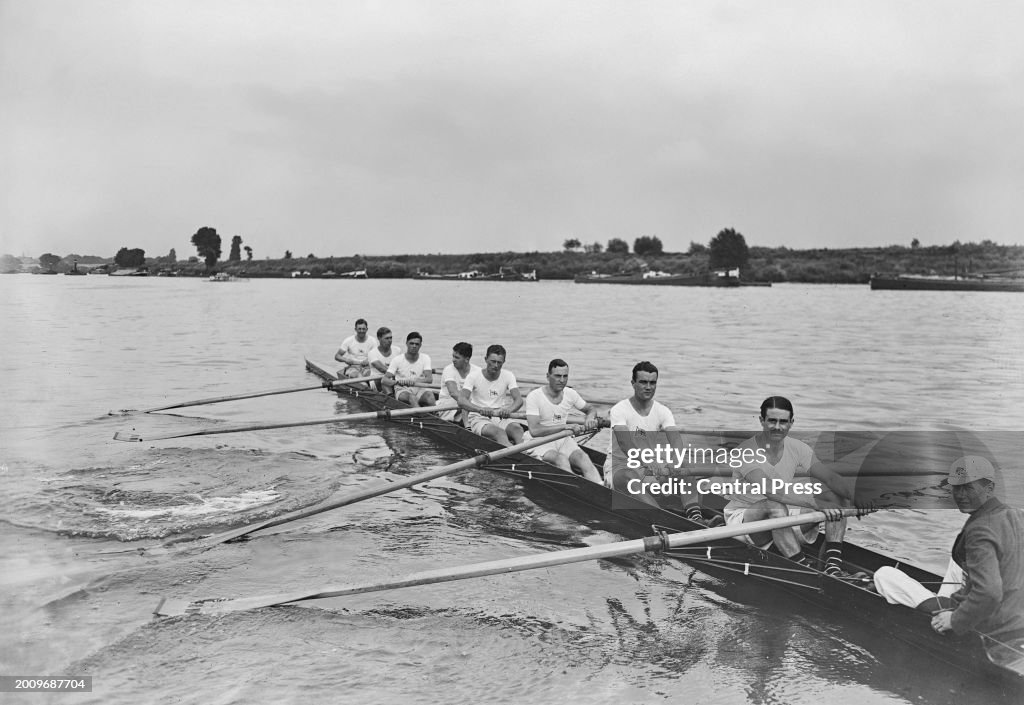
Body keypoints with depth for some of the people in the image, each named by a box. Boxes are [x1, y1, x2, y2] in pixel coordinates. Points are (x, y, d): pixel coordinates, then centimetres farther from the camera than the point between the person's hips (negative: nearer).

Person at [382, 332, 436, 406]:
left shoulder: (425, 358, 7)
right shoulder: (397, 359, 2)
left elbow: (429, 379, -8)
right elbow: (384, 380, -6)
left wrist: (415, 381, -28)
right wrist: (396, 382, -29)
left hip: (419, 389, 2)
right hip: (402, 390, -2)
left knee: (429, 395, -31)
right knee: (411, 397, -36)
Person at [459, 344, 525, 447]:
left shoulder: (508, 376, 5)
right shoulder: (473, 376, -4)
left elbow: (519, 400, -8)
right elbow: (461, 400, -17)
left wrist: (509, 410, -33)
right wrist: (480, 409, -37)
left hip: (501, 418, 3)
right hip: (479, 419, -3)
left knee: (517, 429, -30)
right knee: (499, 432, -35)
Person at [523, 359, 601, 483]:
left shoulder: (571, 394, 5)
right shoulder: (534, 396, -11)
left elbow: (591, 409, 21)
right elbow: (534, 431, -21)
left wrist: (589, 418, -5)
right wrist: (565, 426, -27)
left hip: (565, 440, 4)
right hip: (542, 443, -4)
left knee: (583, 458, -26)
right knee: (561, 460, -35)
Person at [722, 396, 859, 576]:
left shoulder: (797, 448, -1)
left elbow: (830, 478, -8)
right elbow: (771, 491, -35)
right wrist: (817, 504, -41)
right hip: (742, 517, -6)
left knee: (837, 496, -8)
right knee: (775, 505, -39)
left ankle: (833, 565, -21)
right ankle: (804, 568, -35)